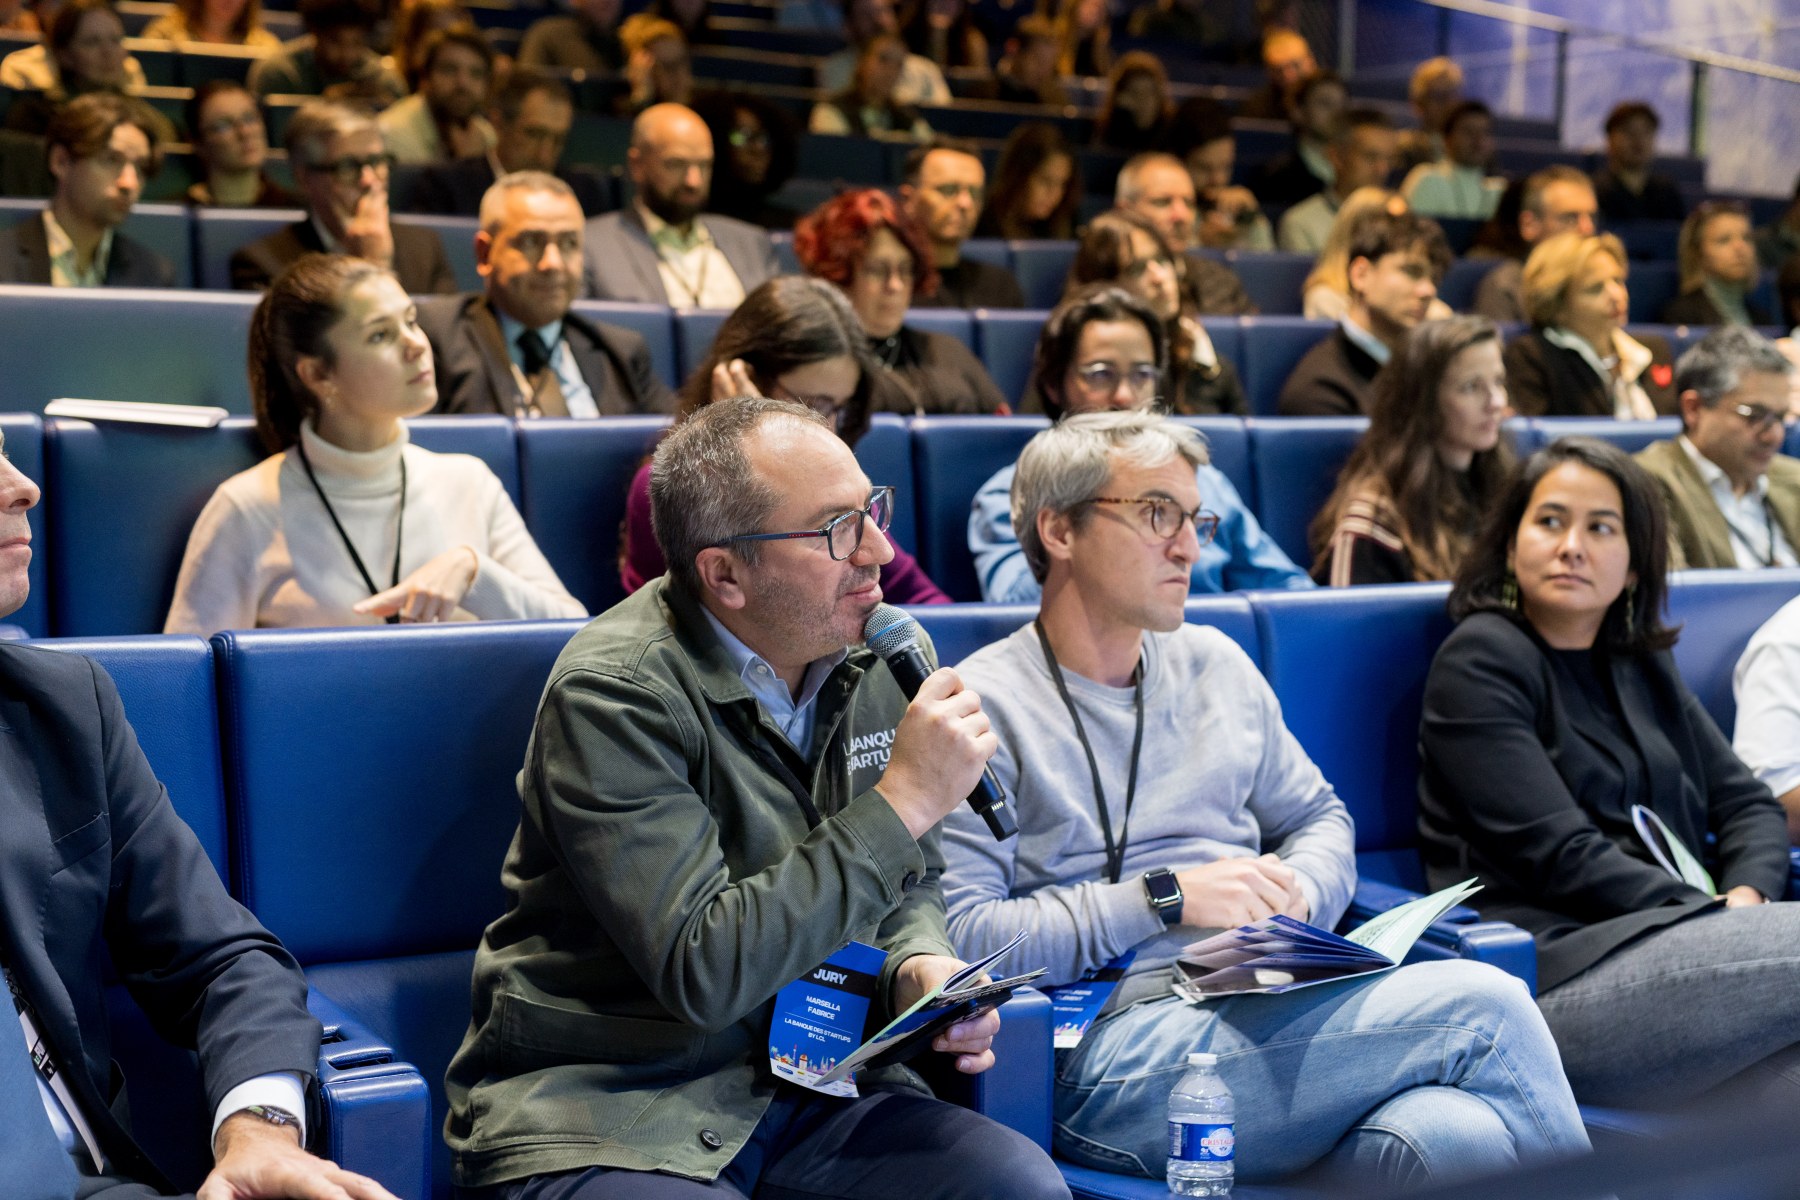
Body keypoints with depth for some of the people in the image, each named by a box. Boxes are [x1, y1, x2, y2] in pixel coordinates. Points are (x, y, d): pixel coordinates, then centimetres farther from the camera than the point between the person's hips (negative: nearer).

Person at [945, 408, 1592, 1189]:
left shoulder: (1215, 664, 20)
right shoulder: (982, 705, -1)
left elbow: (1319, 818, 29)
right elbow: (959, 934, -11)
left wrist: (1295, 894, 4)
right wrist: (1166, 897, -12)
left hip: (1268, 1012, 6)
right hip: (1114, 1048, -6)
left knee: (1447, 1139, -32)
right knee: (1483, 1006, -21)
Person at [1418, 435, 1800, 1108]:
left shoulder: (1638, 667, 25)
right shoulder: (1480, 661, 2)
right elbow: (1561, 857, -8)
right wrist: (1722, 920, -12)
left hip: (1672, 940, 6)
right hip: (1551, 970, -6)